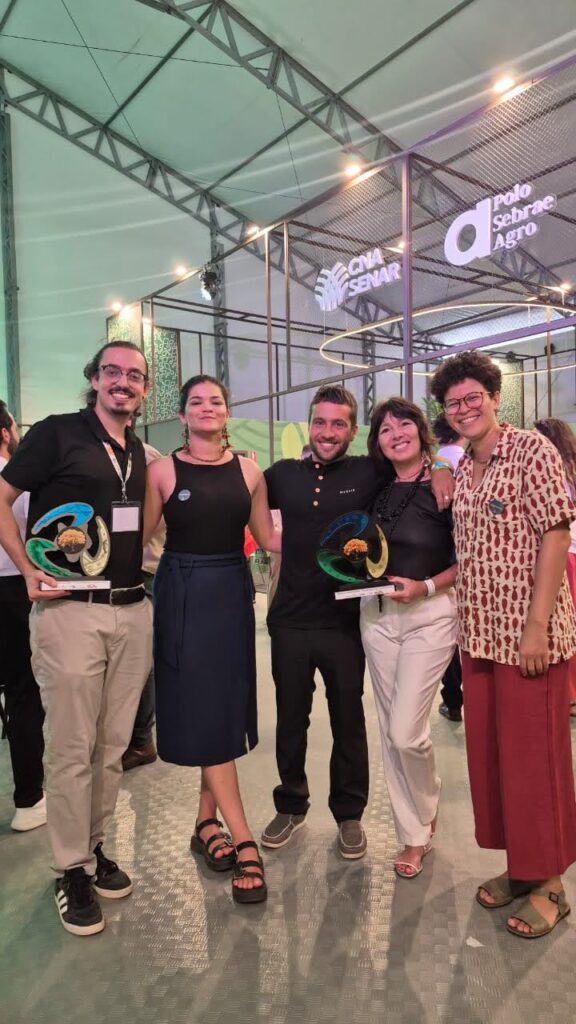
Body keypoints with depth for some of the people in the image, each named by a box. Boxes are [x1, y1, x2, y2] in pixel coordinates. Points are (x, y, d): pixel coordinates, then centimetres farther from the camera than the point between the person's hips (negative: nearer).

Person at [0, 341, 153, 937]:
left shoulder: (138, 452, 14)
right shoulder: (57, 433, -4)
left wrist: (142, 569, 10)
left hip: (132, 611, 6)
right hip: (70, 610, -5)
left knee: (113, 745, 13)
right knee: (72, 748, 3)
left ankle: (94, 847, 31)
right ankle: (71, 870, 20)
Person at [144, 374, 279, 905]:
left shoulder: (248, 471, 5)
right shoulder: (163, 471, -3)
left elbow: (268, 537, 7)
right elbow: (139, 537, -4)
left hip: (232, 593, 4)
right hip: (183, 596, -3)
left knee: (227, 709, 9)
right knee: (203, 713, -3)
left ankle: (207, 822, 28)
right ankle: (244, 842, 5)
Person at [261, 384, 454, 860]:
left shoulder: (370, 472, -4)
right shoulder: (282, 474, 3)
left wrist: (440, 470, -14)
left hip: (345, 621, -2)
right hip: (290, 620, 2)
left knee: (348, 722, 14)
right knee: (290, 720, 16)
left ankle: (349, 814, 35)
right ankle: (291, 806, 38)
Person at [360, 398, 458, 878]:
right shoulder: (378, 489, 7)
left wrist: (426, 587, -19)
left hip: (430, 615, -5)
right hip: (377, 614, 5)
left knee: (407, 732, -7)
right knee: (391, 731, 10)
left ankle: (426, 812, 25)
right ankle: (414, 834, 29)